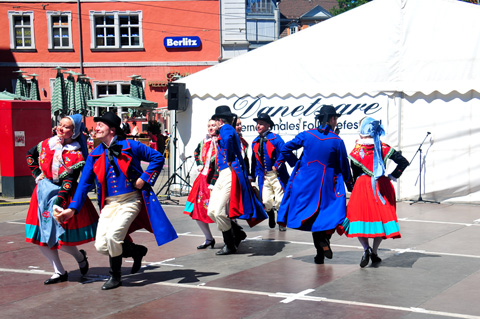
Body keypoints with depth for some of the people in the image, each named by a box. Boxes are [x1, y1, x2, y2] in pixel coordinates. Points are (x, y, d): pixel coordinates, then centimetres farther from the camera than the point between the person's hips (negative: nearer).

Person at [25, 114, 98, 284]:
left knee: (60, 239, -9)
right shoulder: (47, 144, 3)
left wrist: (61, 197, -27)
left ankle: (80, 257, 25)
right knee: (40, 236, 5)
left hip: (62, 192, -6)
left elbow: (70, 180, -17)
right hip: (43, 192, 6)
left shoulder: (75, 154, -11)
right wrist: (36, 173, 15)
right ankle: (59, 272, 19)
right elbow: (30, 154, 23)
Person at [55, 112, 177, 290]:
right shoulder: (94, 155, 9)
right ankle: (136, 250, 21)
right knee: (101, 246, -7)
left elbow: (158, 158, 4)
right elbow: (84, 183, 10)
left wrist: (144, 178, -6)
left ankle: (115, 276, 5)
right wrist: (72, 208, 3)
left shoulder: (130, 146, -2)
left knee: (112, 235, -24)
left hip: (131, 201, -5)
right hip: (109, 204, 5)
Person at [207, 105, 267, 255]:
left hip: (231, 174, -10)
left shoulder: (225, 129, -7)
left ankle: (230, 246, 4)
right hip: (223, 175, 10)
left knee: (219, 212, -9)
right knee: (211, 212, 6)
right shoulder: (229, 130, 23)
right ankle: (237, 233, 17)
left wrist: (229, 161, -20)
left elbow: (228, 139, -30)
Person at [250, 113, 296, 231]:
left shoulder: (275, 138, -6)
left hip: (277, 175, -3)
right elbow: (254, 160, 17)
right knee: (266, 201, -4)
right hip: (263, 176, 3)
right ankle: (271, 215, 28)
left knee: (280, 201, -2)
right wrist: (253, 176, 19)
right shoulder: (255, 142, 8)